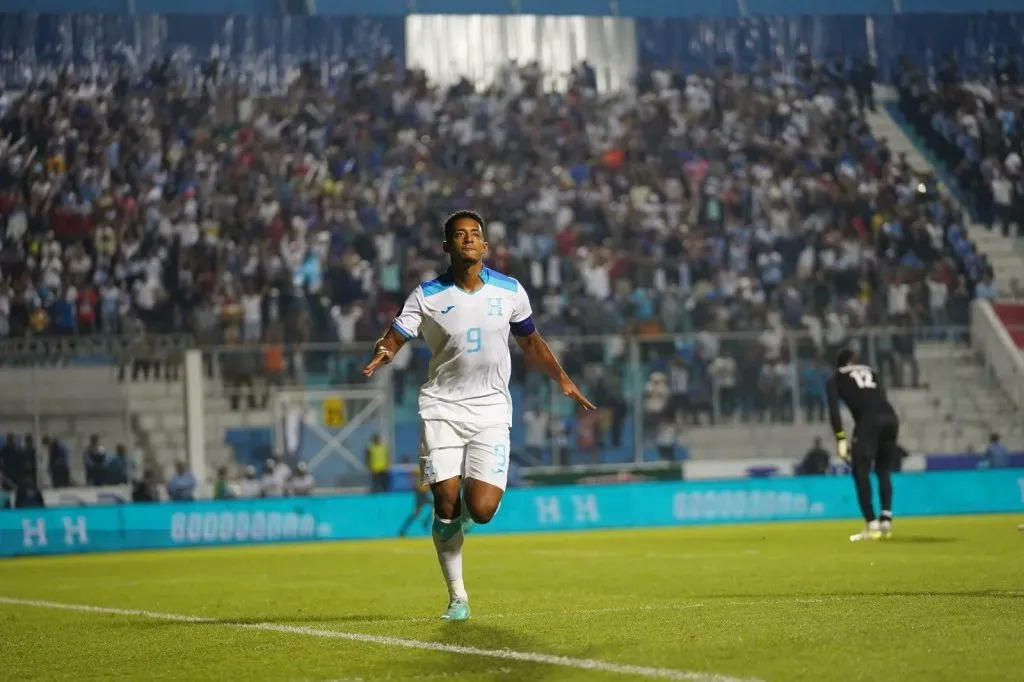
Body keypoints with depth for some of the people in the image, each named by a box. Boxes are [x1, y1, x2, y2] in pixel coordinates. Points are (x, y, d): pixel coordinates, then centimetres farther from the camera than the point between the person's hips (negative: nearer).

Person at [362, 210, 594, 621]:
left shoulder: (509, 291, 5)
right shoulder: (427, 296, -1)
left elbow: (530, 342, 19)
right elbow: (394, 337, -7)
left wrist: (561, 379, 10)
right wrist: (382, 353, -30)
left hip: (491, 409, 1)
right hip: (442, 407, -1)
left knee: (481, 510, -13)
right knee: (446, 505, -8)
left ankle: (465, 503, 27)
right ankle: (457, 597, 9)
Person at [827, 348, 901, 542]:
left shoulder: (836, 379, 19)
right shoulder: (871, 373, 31)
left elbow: (834, 410, 4)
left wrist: (840, 439, 0)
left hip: (869, 420, -5)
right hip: (890, 418, 5)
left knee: (861, 472, -1)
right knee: (884, 471, 18)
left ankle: (872, 525, -12)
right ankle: (886, 521, 9)